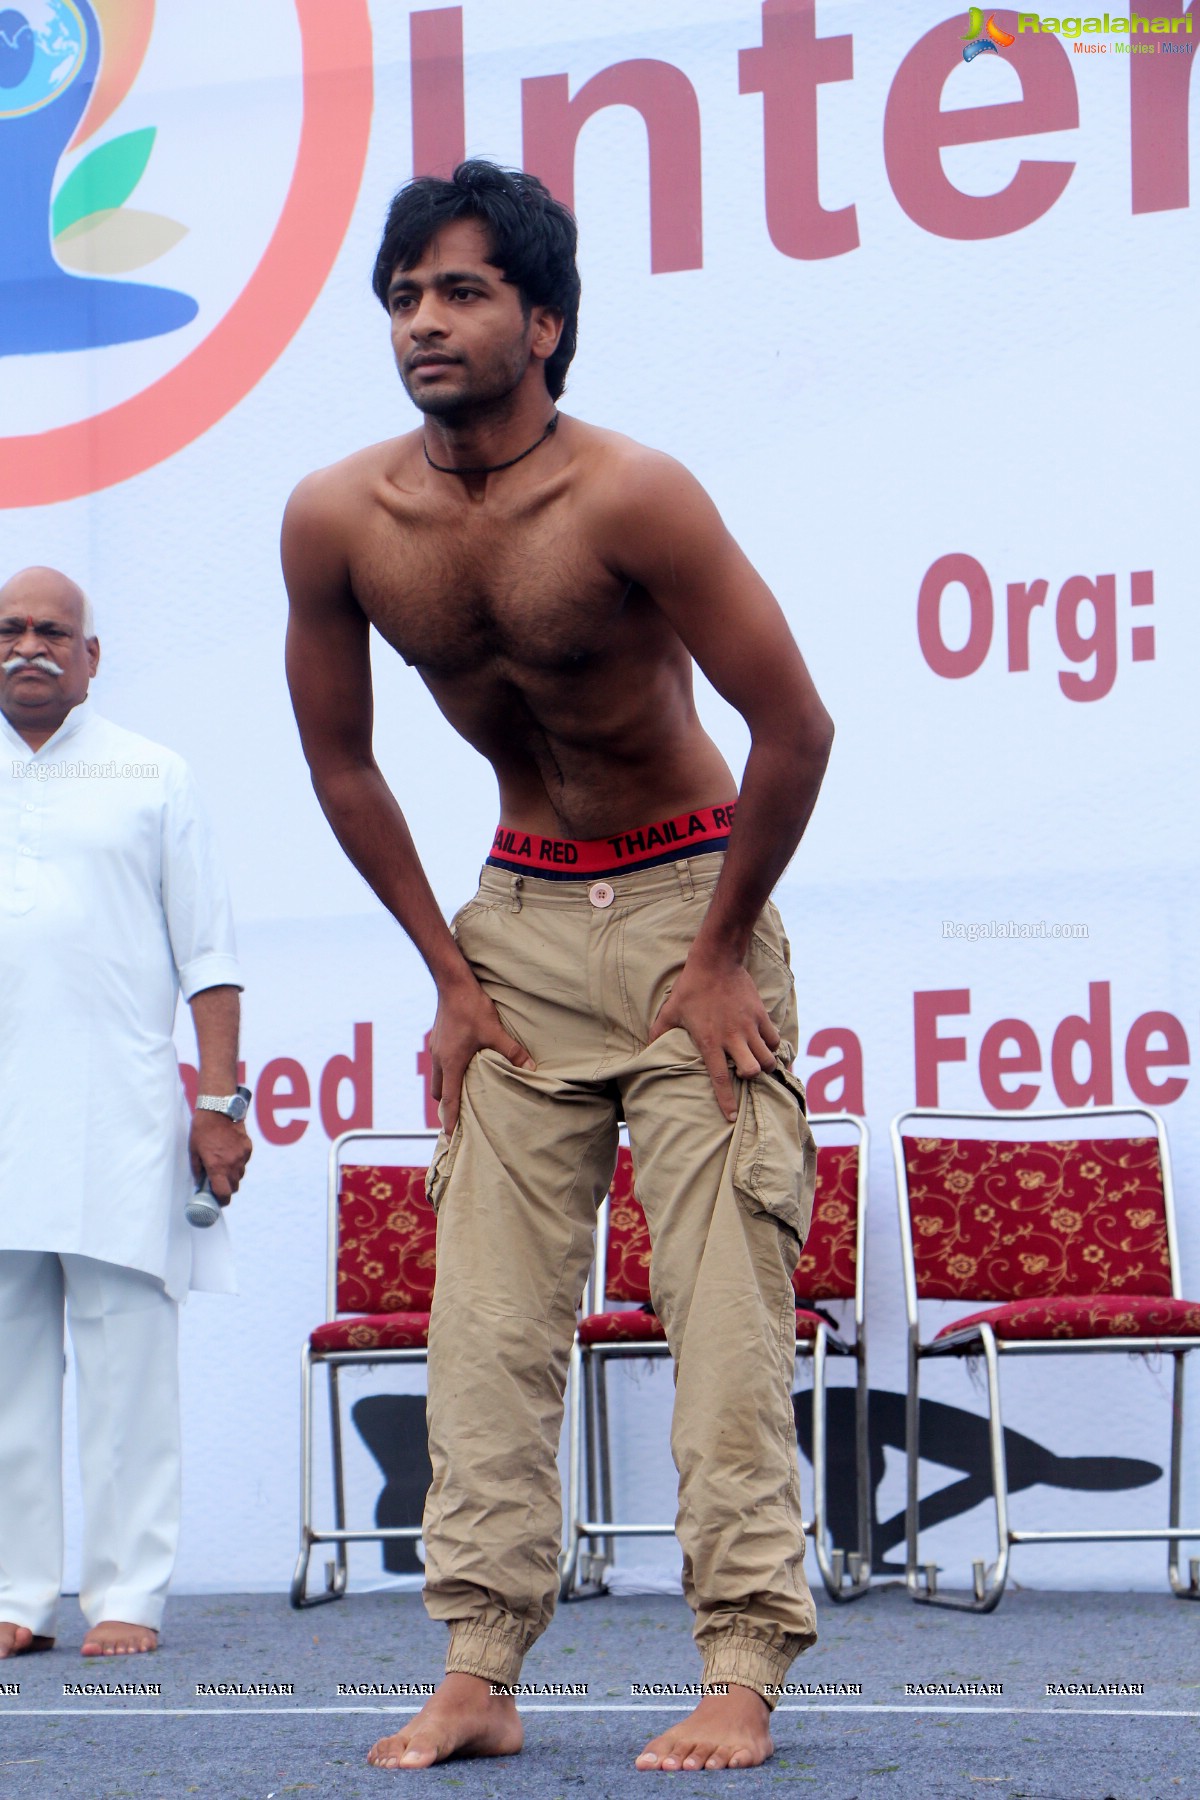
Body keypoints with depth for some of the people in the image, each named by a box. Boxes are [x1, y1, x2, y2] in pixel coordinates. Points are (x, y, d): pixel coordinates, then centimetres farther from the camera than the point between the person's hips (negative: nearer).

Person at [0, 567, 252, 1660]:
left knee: (127, 1359, -5)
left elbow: (207, 953, 8)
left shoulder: (150, 777, 10)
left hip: (122, 1117, -2)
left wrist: (220, 1100, -1)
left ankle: (128, 1595, -2)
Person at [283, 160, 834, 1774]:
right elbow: (340, 761, 6)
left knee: (724, 1294, -9)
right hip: (516, 916, 4)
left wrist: (719, 957, -14)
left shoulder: (630, 497, -22)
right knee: (487, 1307, -1)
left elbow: (795, 728, -18)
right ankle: (478, 1674, 1)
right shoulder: (338, 520, -8)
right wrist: (452, 977, 4)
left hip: (688, 900, -4)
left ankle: (743, 1674, -9)